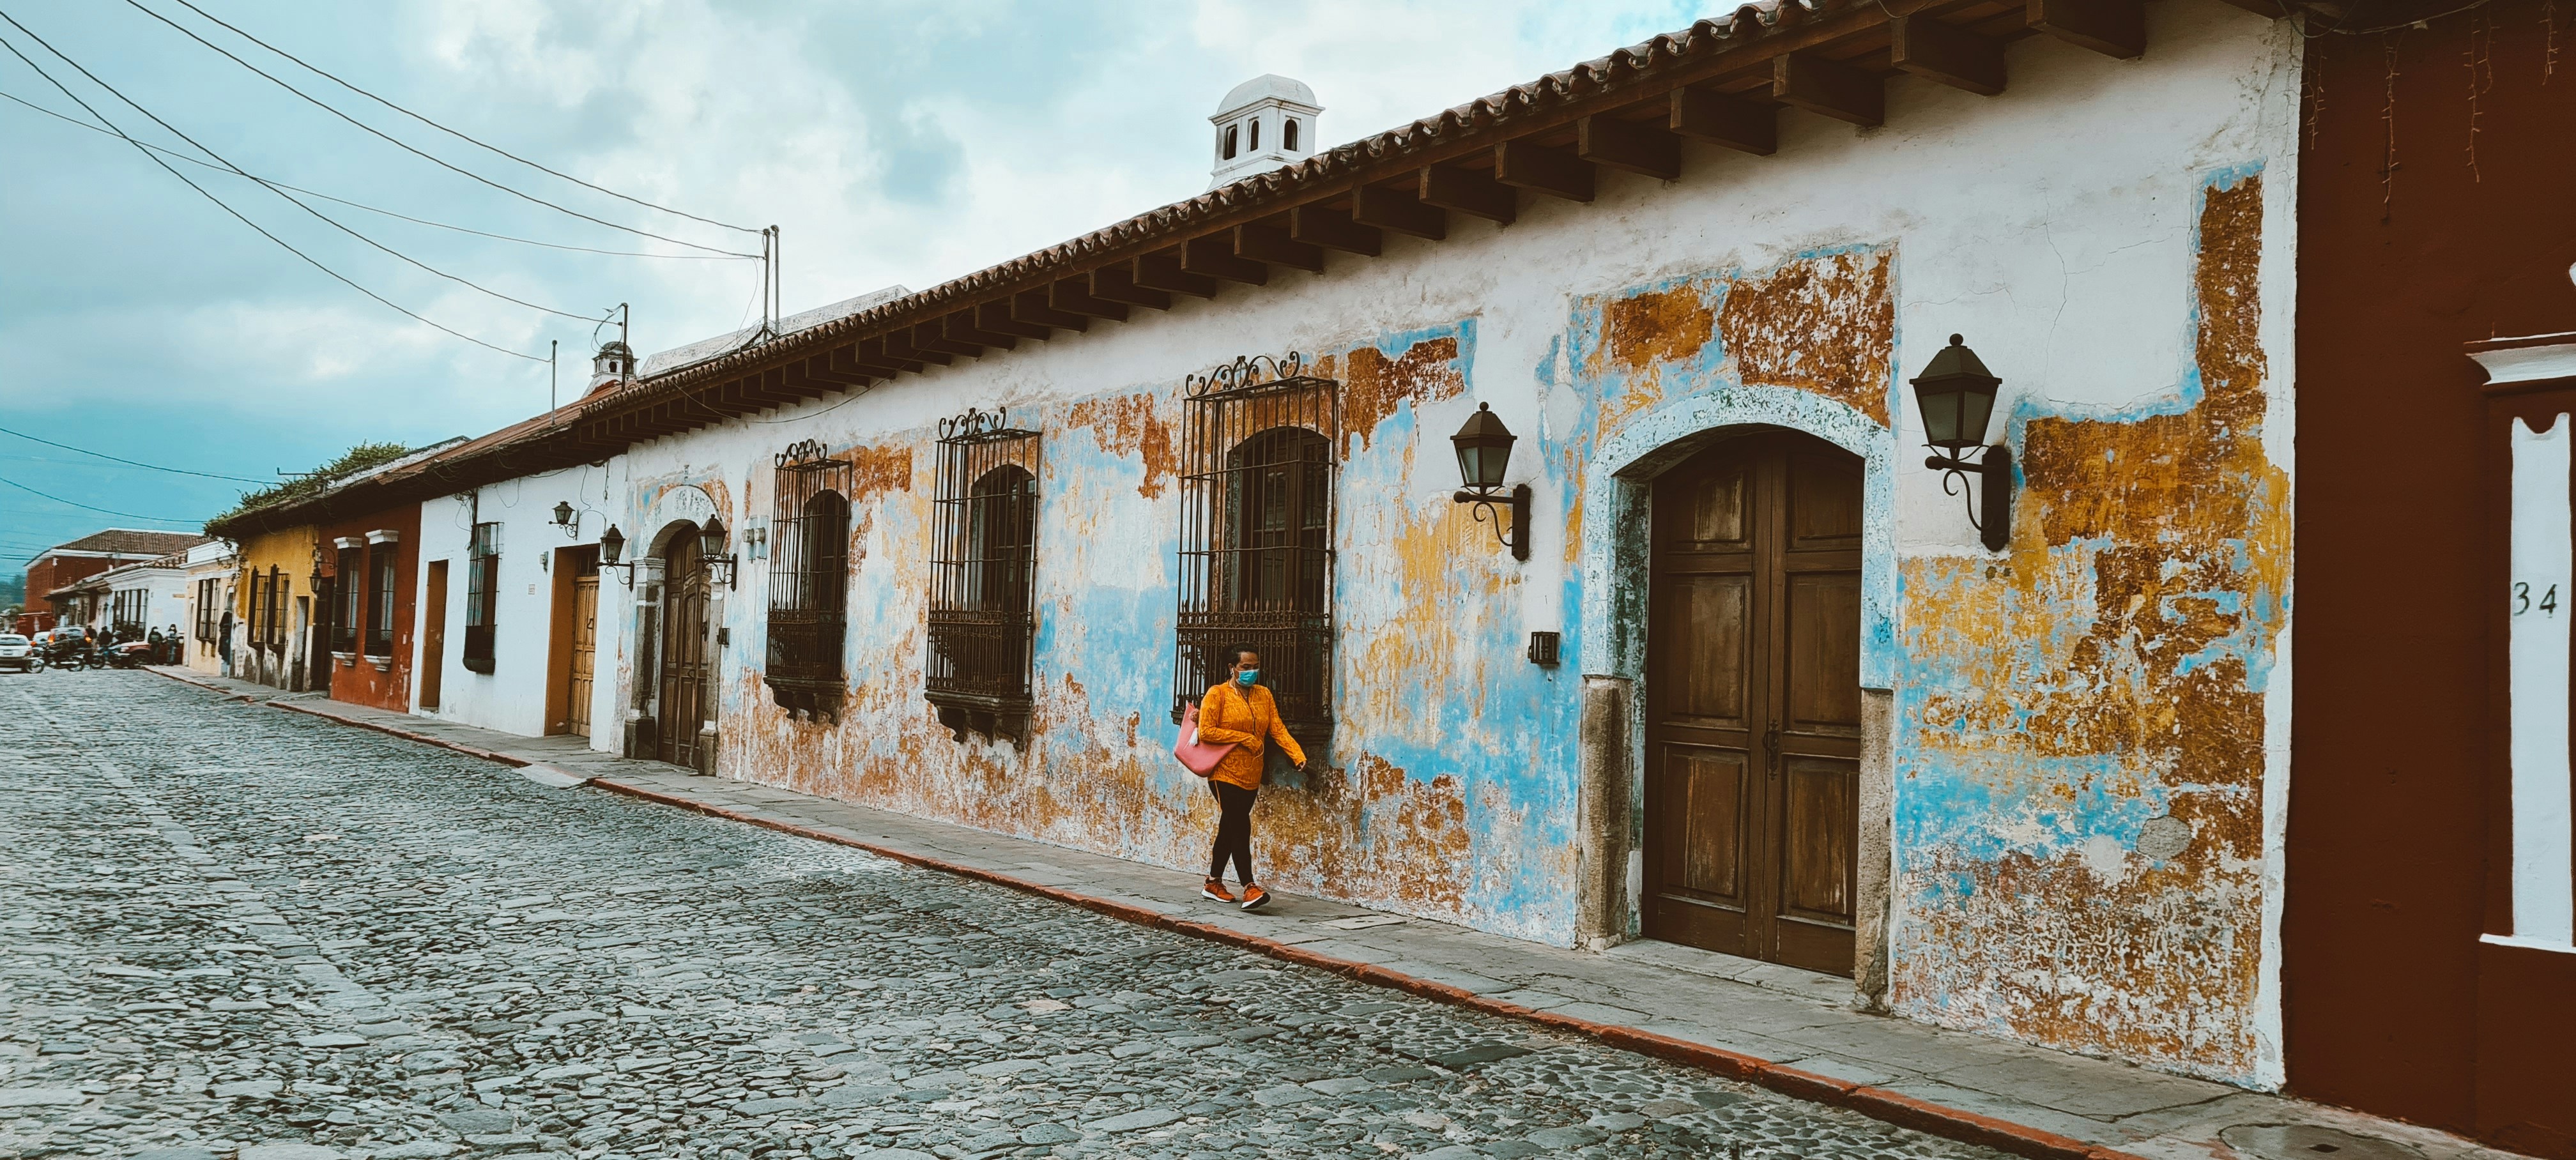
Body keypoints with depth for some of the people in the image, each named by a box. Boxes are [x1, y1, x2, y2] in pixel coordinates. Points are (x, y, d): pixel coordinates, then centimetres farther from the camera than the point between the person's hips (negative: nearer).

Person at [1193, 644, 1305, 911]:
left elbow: (1277, 729, 1)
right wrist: (1244, 738, -14)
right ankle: (1249, 887, -13)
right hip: (1225, 772, -6)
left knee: (1230, 828, 13)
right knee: (1240, 827, -13)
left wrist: (1298, 754, -14)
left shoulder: (1264, 695, 10)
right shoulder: (1218, 694, -6)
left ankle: (1213, 884, 24)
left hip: (1251, 776, 6)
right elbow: (1206, 732, -13)